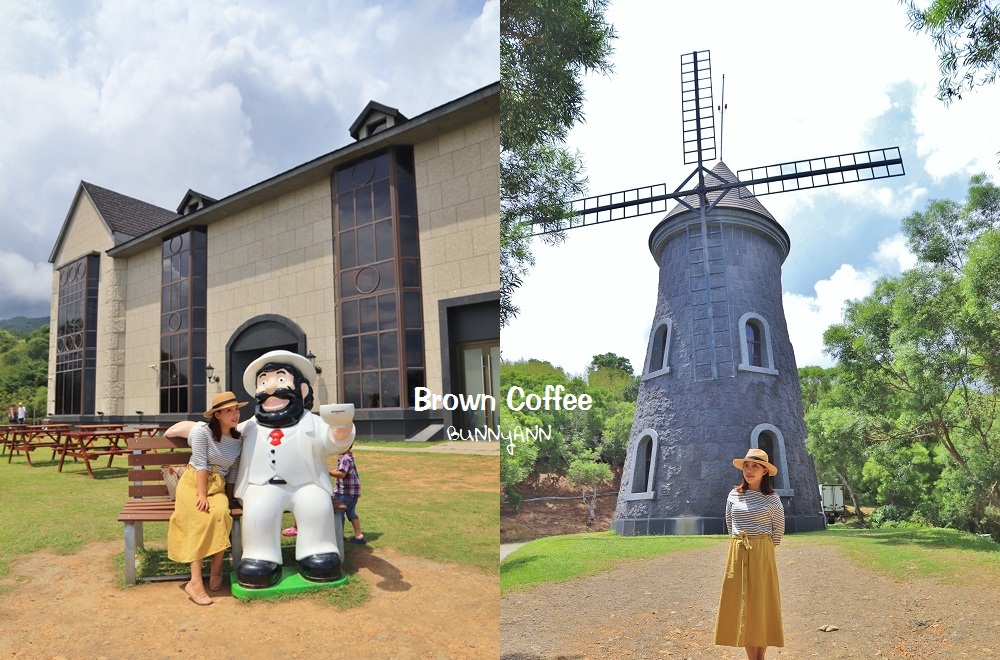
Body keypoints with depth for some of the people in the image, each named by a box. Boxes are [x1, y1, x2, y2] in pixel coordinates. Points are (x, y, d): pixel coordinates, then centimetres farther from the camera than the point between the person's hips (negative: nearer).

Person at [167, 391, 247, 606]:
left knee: (221, 514, -29)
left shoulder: (238, 441, 6)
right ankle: (195, 582, -32)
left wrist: (228, 498, 4)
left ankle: (216, 572, -16)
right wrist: (202, 495, -20)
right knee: (203, 519, -30)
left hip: (218, 487, 4)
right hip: (193, 483, -3)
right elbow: (201, 465, -14)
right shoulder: (203, 432, -8)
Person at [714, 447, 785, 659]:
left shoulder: (771, 498, -4)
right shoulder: (734, 495, 4)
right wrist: (741, 545, 13)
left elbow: (779, 528, 5)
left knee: (761, 603, 3)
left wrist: (763, 549, 9)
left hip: (762, 555, -3)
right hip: (737, 554, 3)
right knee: (741, 604, 5)